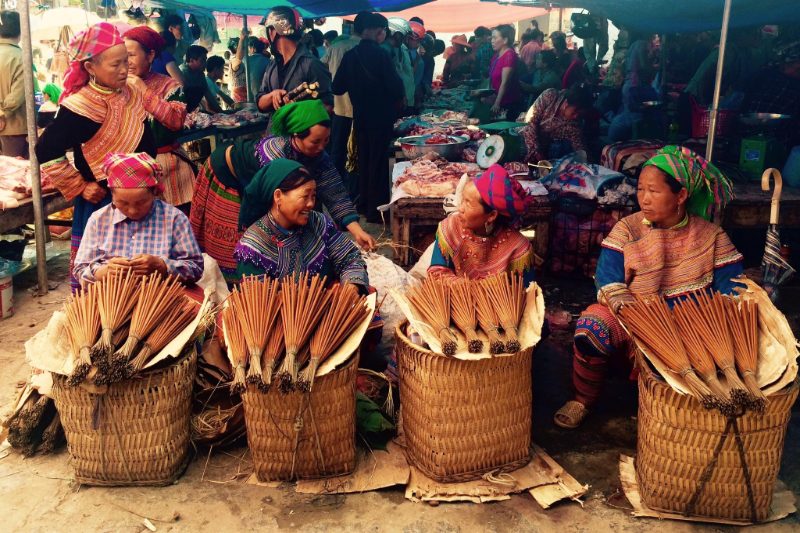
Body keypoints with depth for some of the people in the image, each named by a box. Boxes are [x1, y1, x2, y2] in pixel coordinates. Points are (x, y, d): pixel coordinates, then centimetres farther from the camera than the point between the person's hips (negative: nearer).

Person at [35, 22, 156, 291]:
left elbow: (146, 138, 15)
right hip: (103, 202, -7)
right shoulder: (82, 106, -21)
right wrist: (79, 187, -14)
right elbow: (46, 152, -20)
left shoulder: (130, 92, 1)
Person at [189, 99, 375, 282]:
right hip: (225, 175, -6)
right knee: (226, 240, 2)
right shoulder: (275, 150, -43)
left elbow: (336, 195, -26)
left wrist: (357, 231, -39)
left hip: (250, 183, 6)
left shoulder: (319, 157, -23)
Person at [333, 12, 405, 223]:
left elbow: (337, 88, 3)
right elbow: (395, 86, -19)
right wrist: (397, 99, 1)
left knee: (363, 159, 18)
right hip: (381, 116, -6)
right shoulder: (380, 54, -17)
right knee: (379, 162, 2)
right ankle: (376, 209, 6)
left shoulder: (350, 55, 0)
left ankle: (363, 204, 26)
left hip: (360, 116, 6)